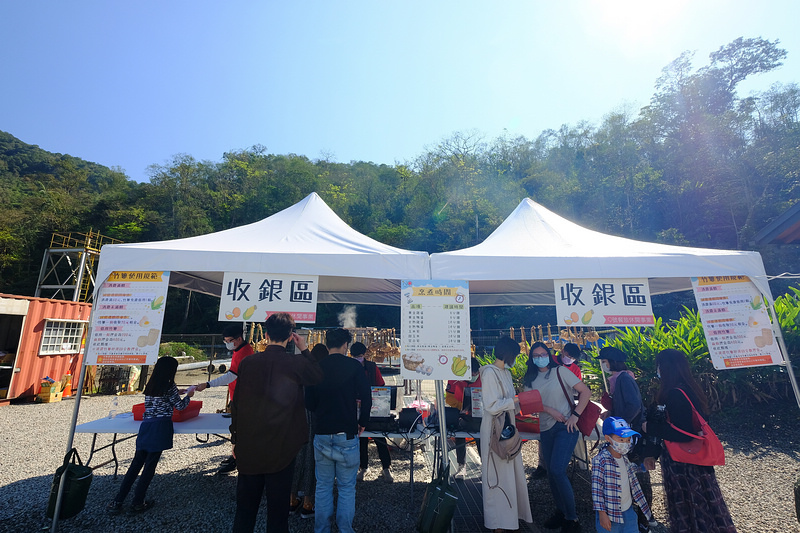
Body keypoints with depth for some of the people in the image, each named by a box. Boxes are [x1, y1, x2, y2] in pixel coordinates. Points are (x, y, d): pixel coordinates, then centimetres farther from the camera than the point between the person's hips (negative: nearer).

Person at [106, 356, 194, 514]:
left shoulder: (150, 386, 14)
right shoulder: (170, 386, -6)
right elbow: (180, 406, 1)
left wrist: (175, 394, 37)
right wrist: (188, 395, 19)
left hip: (145, 425, 6)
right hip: (161, 427, -6)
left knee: (136, 463, 13)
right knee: (150, 465, 2)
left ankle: (117, 502, 15)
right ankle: (138, 502, 10)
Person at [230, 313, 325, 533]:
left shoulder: (248, 362, -7)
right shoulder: (296, 363, -16)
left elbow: (236, 403, 0)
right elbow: (318, 376, 4)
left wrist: (236, 440, 11)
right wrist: (304, 349, 4)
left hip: (248, 446, 3)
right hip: (281, 448, -3)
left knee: (245, 505, 20)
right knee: (278, 506, 13)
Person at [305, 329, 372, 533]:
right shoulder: (354, 366, -9)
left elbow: (309, 402, 6)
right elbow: (366, 398, -11)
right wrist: (362, 422, 5)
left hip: (321, 434, 3)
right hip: (346, 434, -3)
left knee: (323, 486, 17)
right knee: (347, 487, 10)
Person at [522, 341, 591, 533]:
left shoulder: (560, 371, -5)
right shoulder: (530, 380, 7)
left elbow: (585, 391, -7)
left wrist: (575, 415, -14)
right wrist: (550, 410, -15)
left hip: (565, 427, -5)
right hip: (546, 429, 5)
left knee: (557, 470, -14)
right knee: (551, 473, 11)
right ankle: (561, 512, 31)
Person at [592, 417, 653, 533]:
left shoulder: (625, 459, -1)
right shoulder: (600, 460, -22)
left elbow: (633, 483, 15)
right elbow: (596, 488, -20)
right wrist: (602, 513, -19)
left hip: (628, 510, 6)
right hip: (610, 514, -6)